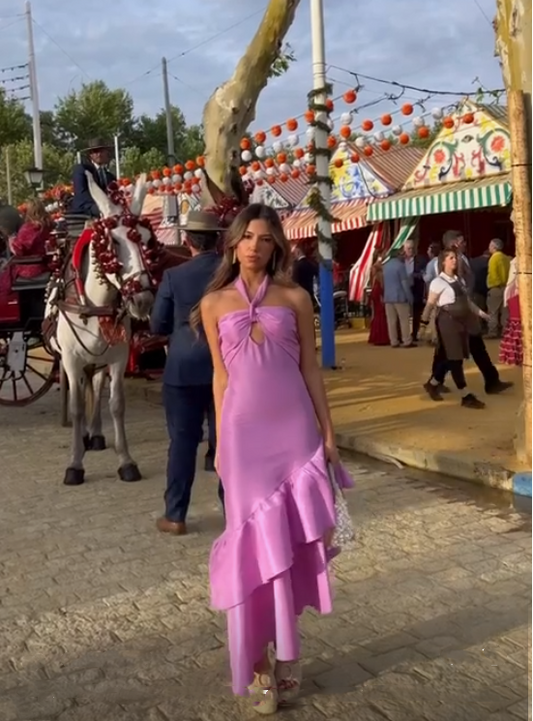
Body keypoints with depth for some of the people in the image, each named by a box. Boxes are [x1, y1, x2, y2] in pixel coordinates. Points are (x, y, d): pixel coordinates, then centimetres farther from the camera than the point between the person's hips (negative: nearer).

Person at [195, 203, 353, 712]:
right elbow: (221, 376, 7)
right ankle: (259, 661, 14)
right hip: (244, 430, 0)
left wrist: (327, 432, 2)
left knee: (292, 540, 4)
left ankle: (284, 651, 21)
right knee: (256, 540, 3)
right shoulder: (214, 303, 6)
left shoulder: (295, 298, 5)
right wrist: (220, 442, 6)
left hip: (294, 427, 1)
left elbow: (310, 369, 6)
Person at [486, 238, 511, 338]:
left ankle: (493, 332, -5)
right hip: (506, 287, 7)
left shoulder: (494, 257, -10)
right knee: (504, 311, 9)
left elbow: (493, 273, -15)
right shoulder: (506, 258, 10)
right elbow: (509, 272, 10)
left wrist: (491, 285, -5)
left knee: (493, 312, -3)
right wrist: (506, 282, 13)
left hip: (496, 287, -7)